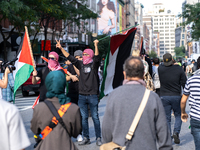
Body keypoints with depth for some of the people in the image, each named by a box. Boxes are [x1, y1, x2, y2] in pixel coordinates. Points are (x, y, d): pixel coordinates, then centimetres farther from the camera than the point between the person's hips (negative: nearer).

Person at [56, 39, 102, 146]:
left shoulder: (94, 64, -1)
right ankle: (86, 138, 16)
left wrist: (96, 46, -34)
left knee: (95, 117, 1)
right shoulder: (81, 64, 11)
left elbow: (97, 58, -20)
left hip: (92, 95, -4)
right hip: (82, 96, 4)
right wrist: (61, 48, 5)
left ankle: (98, 138, 9)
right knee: (83, 118, 8)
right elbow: (70, 57, 11)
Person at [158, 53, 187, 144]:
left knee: (166, 118, 8)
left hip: (164, 97, 1)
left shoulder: (160, 69, -8)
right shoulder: (179, 69, -7)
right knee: (178, 115, 18)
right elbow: (184, 83, -3)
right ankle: (176, 132, -2)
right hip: (176, 96, 0)